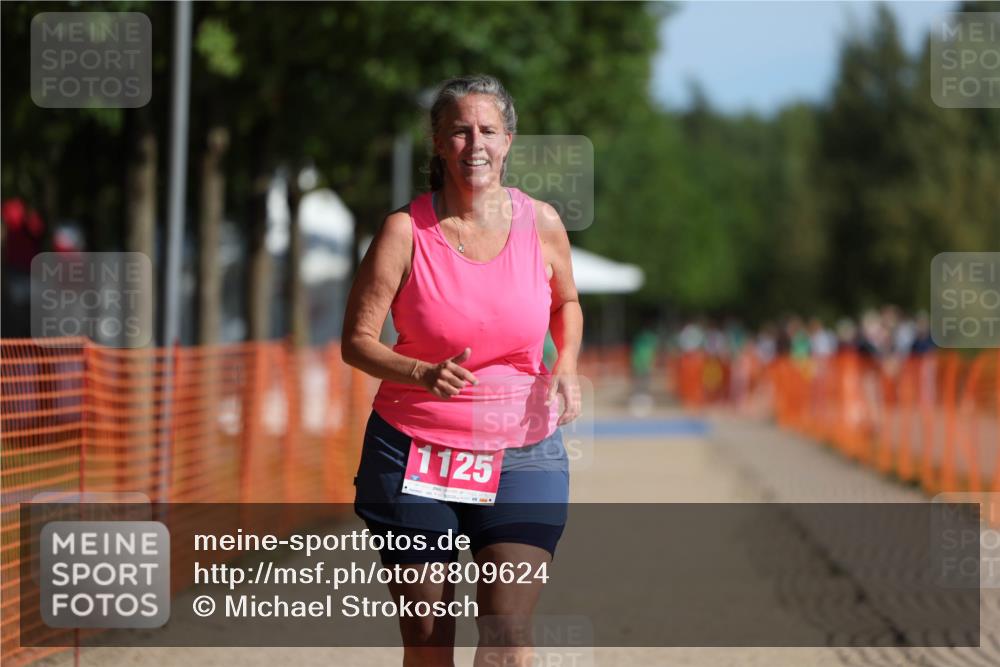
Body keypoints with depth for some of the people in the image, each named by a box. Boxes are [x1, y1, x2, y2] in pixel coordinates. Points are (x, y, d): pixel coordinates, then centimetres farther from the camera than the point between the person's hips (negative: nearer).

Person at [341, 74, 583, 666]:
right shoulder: (406, 230, -7)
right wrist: (425, 374, -24)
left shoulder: (541, 223, 0)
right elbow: (357, 341, -6)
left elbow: (567, 304, 21)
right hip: (415, 454, -1)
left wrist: (566, 368, 1)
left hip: (521, 452, 1)